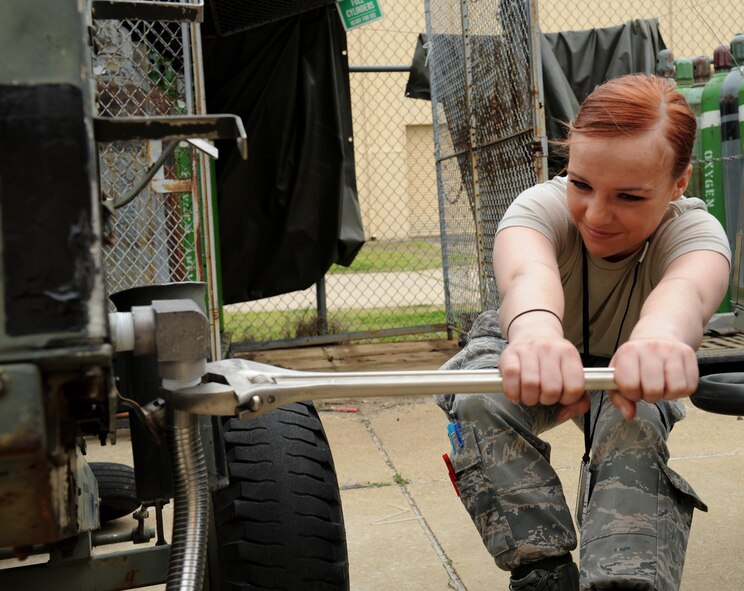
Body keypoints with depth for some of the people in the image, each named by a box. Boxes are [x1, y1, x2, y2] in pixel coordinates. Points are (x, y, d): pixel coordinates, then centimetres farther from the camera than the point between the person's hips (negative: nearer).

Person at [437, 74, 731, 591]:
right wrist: (535, 328, -82)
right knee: (479, 398, -34)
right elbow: (527, 271, -56)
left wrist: (660, 335, -82)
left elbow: (687, 289, -57)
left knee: (635, 425, -35)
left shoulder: (696, 231, -30)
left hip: (629, 372, 0)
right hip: (531, 355, 0)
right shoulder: (543, 206, -31)